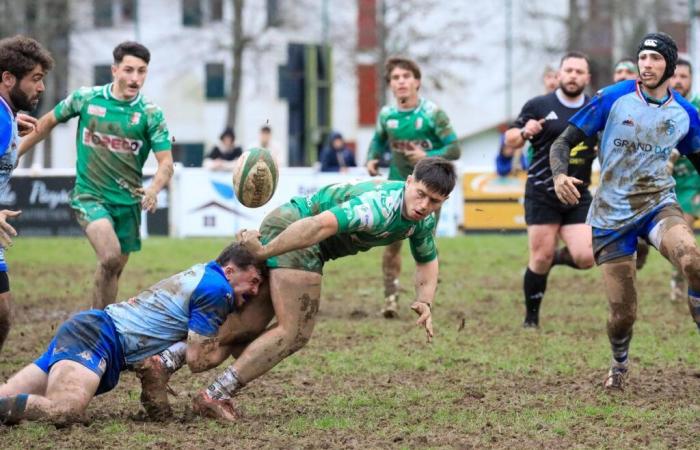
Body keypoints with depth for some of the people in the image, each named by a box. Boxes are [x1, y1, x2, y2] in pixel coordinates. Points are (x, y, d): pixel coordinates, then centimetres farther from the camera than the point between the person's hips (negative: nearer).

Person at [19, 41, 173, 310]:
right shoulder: (85, 98, -4)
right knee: (110, 257, -25)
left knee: (115, 269, 10)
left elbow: (166, 163, -11)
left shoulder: (150, 114, -5)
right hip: (89, 195, -3)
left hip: (128, 201, 3)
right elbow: (47, 123, 11)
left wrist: (153, 189, -32)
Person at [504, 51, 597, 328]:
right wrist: (524, 132, -18)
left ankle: (557, 257, 23)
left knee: (585, 258, -11)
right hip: (542, 194, -3)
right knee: (540, 259, -5)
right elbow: (510, 140, 4)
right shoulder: (539, 106, -2)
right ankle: (531, 319, 13)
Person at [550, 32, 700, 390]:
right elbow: (564, 141, -6)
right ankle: (619, 363, 33)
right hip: (611, 215, -1)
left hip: (658, 204, 1)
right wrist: (559, 174, -26)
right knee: (622, 313, 0)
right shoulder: (613, 99, -8)